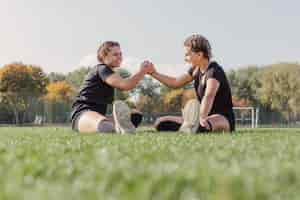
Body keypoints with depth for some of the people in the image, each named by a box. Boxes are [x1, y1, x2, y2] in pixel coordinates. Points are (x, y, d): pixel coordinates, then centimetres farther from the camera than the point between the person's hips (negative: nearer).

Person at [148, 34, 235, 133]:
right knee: (160, 123, -5)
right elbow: (175, 83, 19)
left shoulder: (214, 71, -18)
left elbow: (209, 96, -38)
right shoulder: (196, 70, 7)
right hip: (207, 117, 9)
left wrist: (202, 118, -54)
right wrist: (154, 73, 10)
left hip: (223, 119, -9)